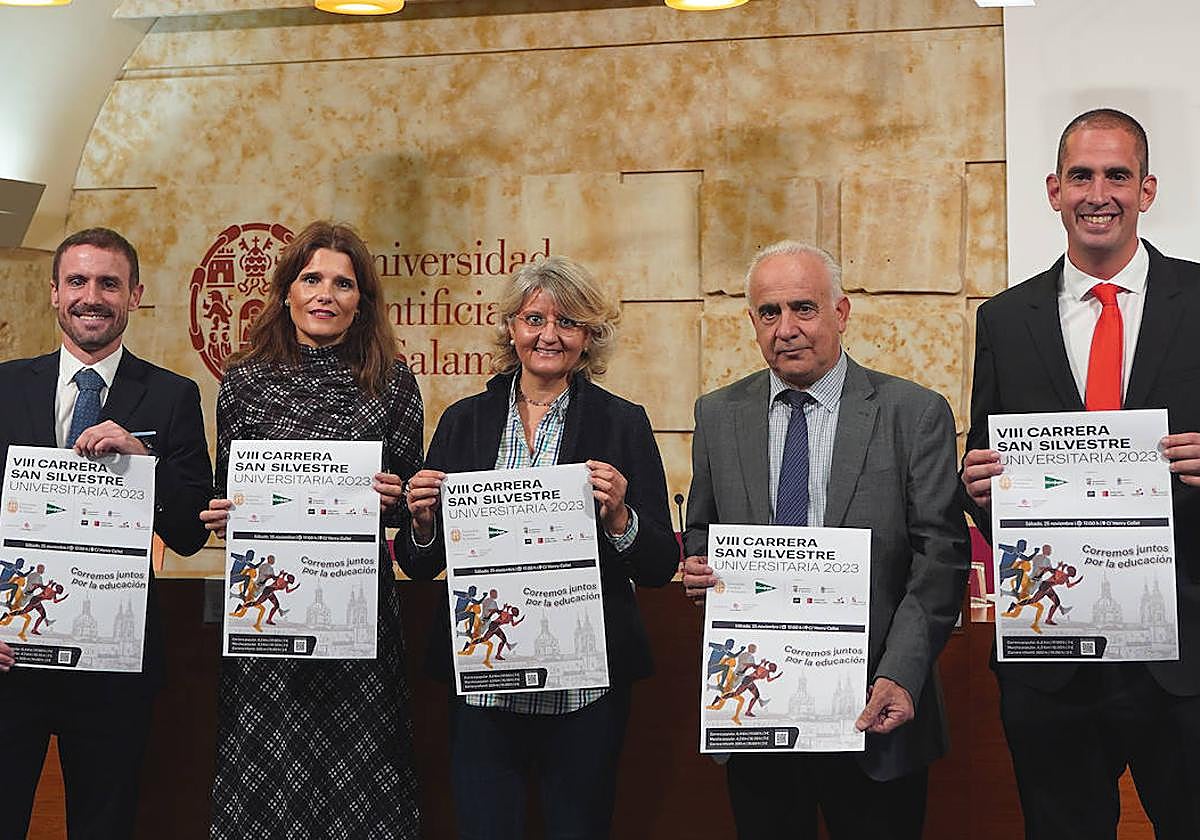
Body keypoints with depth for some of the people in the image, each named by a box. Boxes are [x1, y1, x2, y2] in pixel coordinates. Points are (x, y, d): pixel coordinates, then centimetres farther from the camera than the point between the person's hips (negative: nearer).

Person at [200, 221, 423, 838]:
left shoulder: (393, 382, 4)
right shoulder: (246, 379, 5)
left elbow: (411, 502, 8)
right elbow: (223, 493, 11)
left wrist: (394, 499, -13)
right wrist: (219, 515, -10)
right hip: (266, 599, 0)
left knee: (354, 770, 4)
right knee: (266, 770, 4)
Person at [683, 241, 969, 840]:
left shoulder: (916, 415, -3)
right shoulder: (718, 415, 7)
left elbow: (940, 559, -7)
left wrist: (899, 676, -17)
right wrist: (697, 569, -7)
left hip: (873, 712, -2)